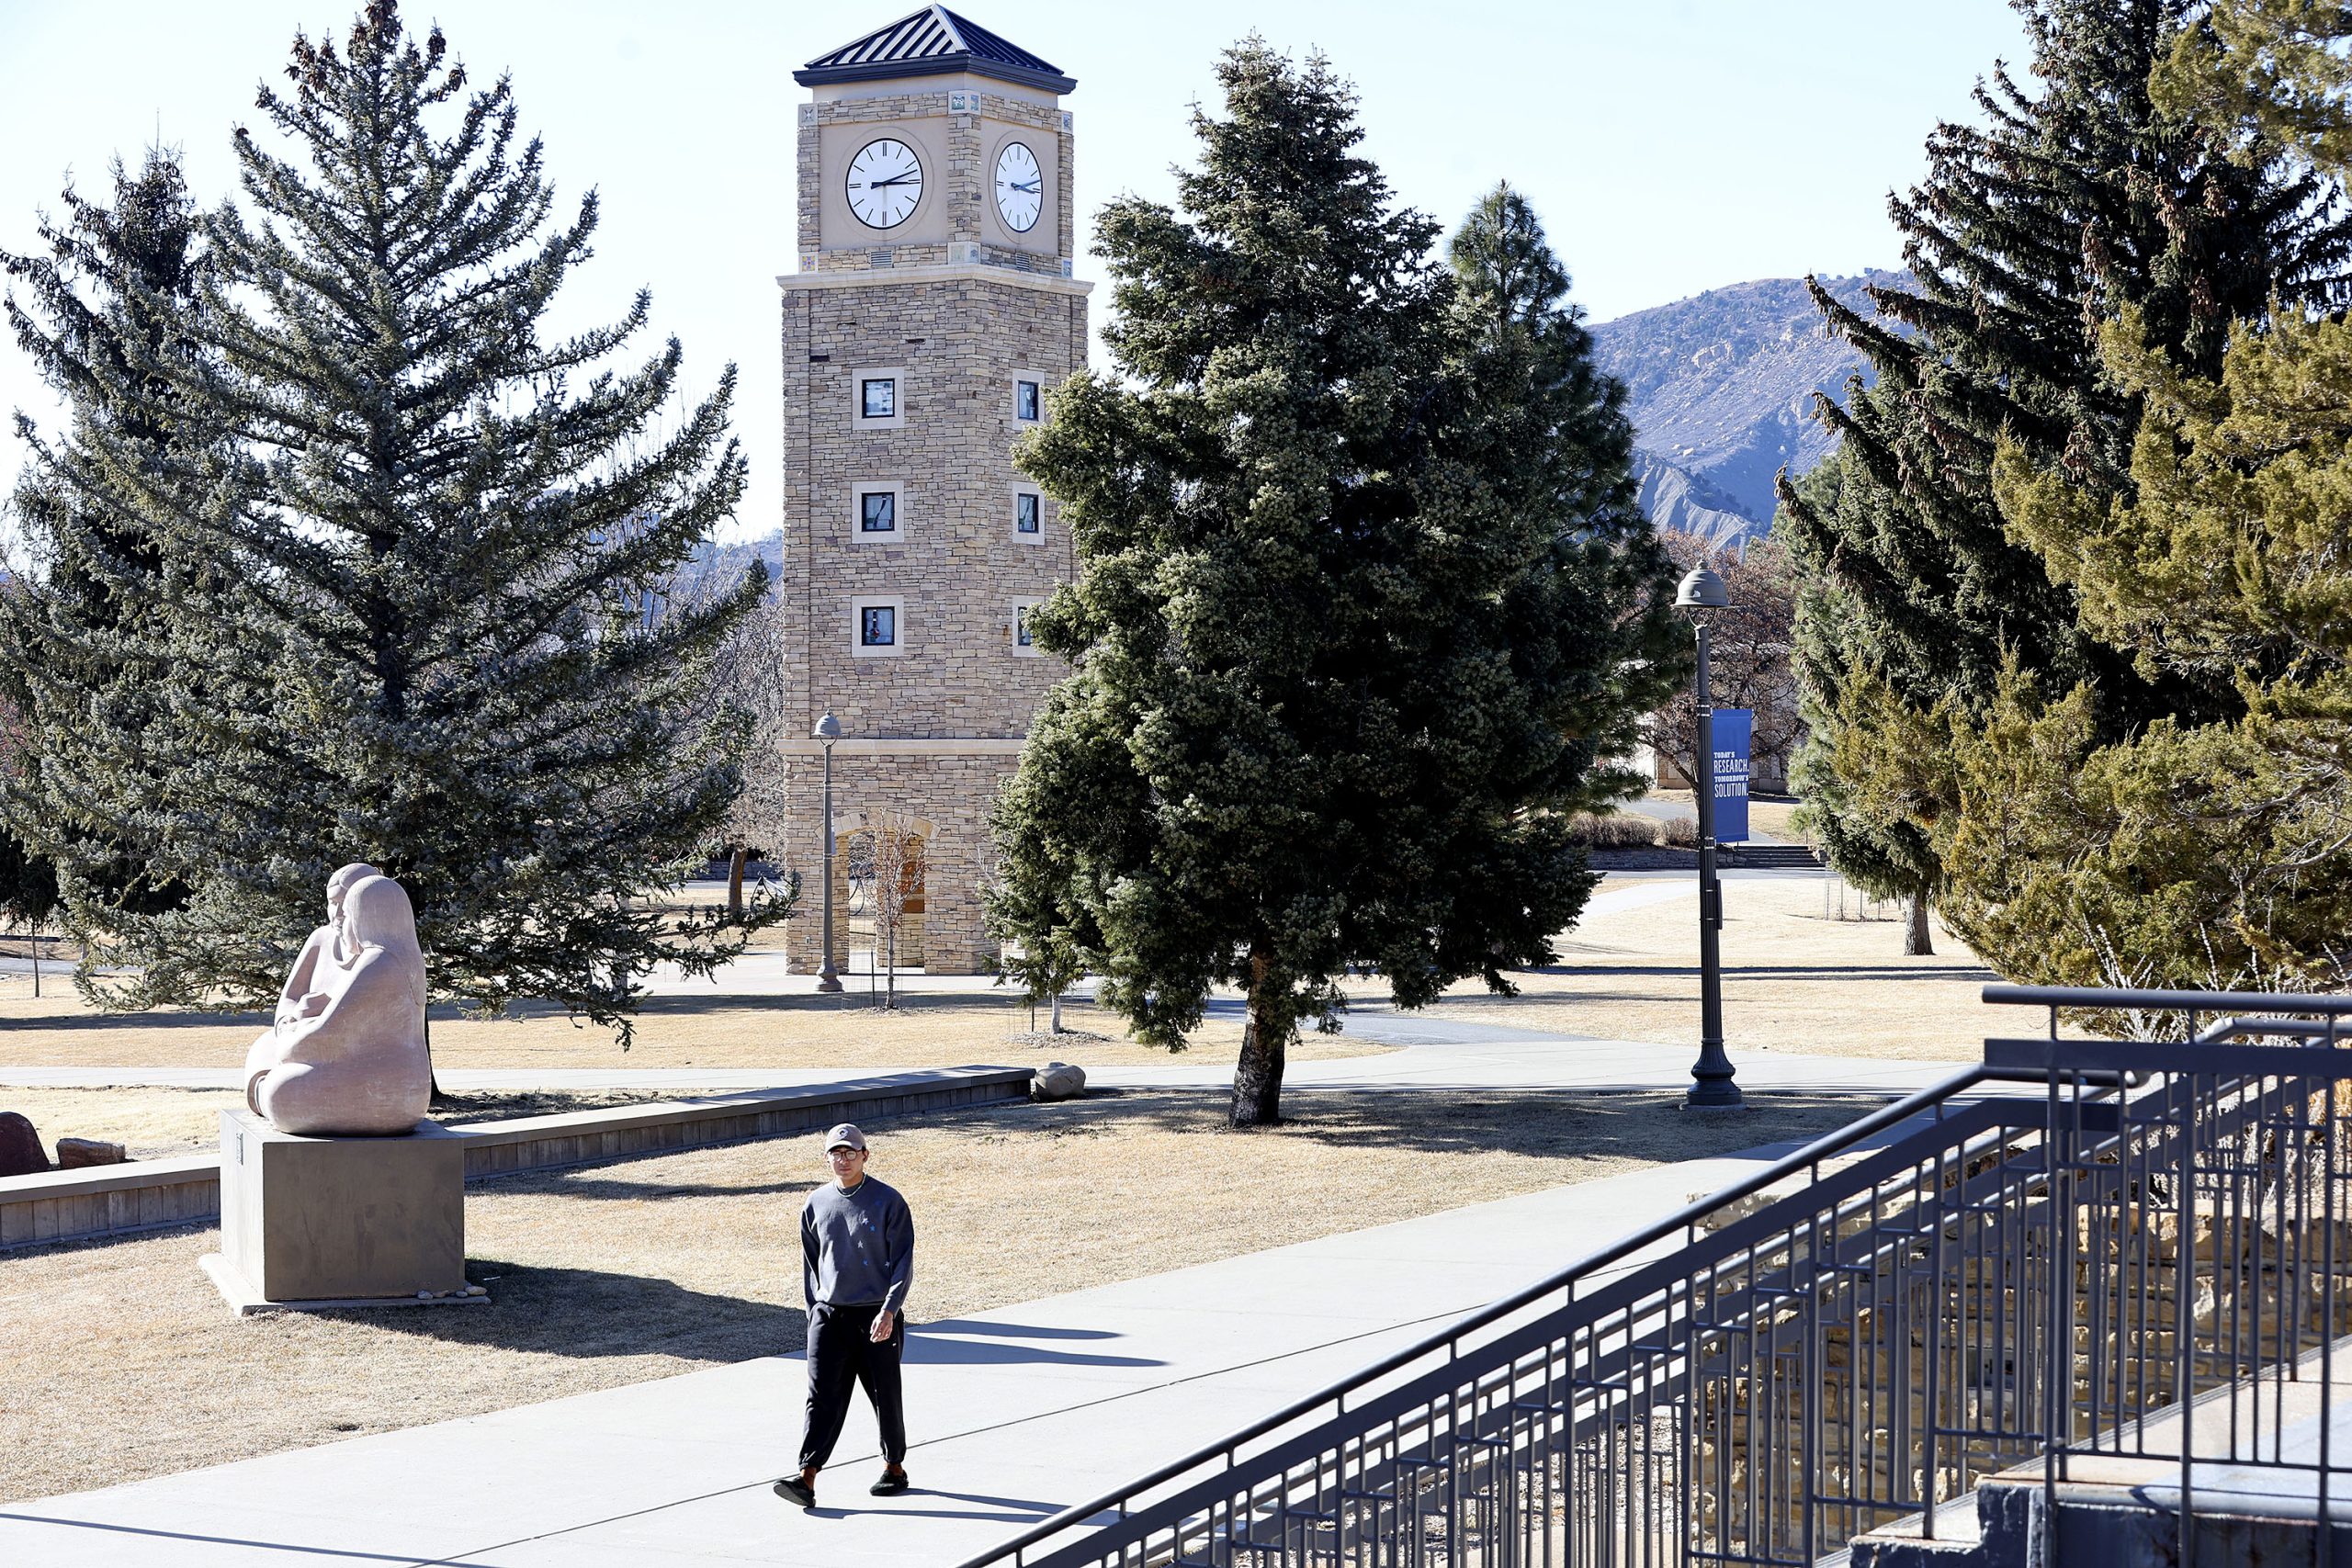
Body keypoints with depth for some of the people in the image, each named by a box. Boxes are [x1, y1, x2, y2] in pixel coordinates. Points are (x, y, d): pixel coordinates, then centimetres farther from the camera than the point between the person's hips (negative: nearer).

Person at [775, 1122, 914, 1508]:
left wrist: (888, 1311, -17)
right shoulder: (816, 1204, 8)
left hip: (877, 1317, -3)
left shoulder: (888, 1202, -4)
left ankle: (894, 1468, 25)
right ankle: (806, 1479, -15)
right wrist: (814, 1313, 14)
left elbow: (903, 1263, -7)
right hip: (829, 1316, 3)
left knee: (885, 1396, 7)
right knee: (823, 1396, -7)